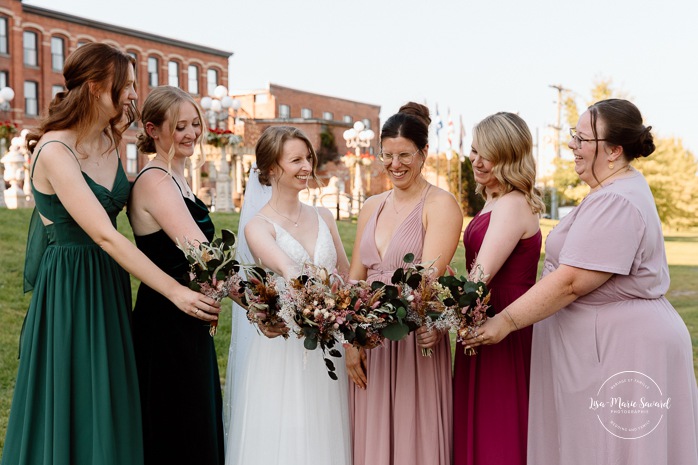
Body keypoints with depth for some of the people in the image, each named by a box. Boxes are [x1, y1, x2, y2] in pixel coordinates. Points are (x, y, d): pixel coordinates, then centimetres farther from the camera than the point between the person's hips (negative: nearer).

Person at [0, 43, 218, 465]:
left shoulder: (111, 144, 6)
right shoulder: (54, 151, -18)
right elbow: (105, 236, -25)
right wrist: (175, 291, -26)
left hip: (110, 286, 8)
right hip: (68, 289, -7)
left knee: (109, 409, 16)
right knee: (71, 413, 5)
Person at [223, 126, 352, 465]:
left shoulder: (323, 218, 8)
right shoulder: (258, 226, -7)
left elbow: (346, 278, 15)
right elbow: (289, 272, -26)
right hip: (282, 354, -4)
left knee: (324, 438, 11)